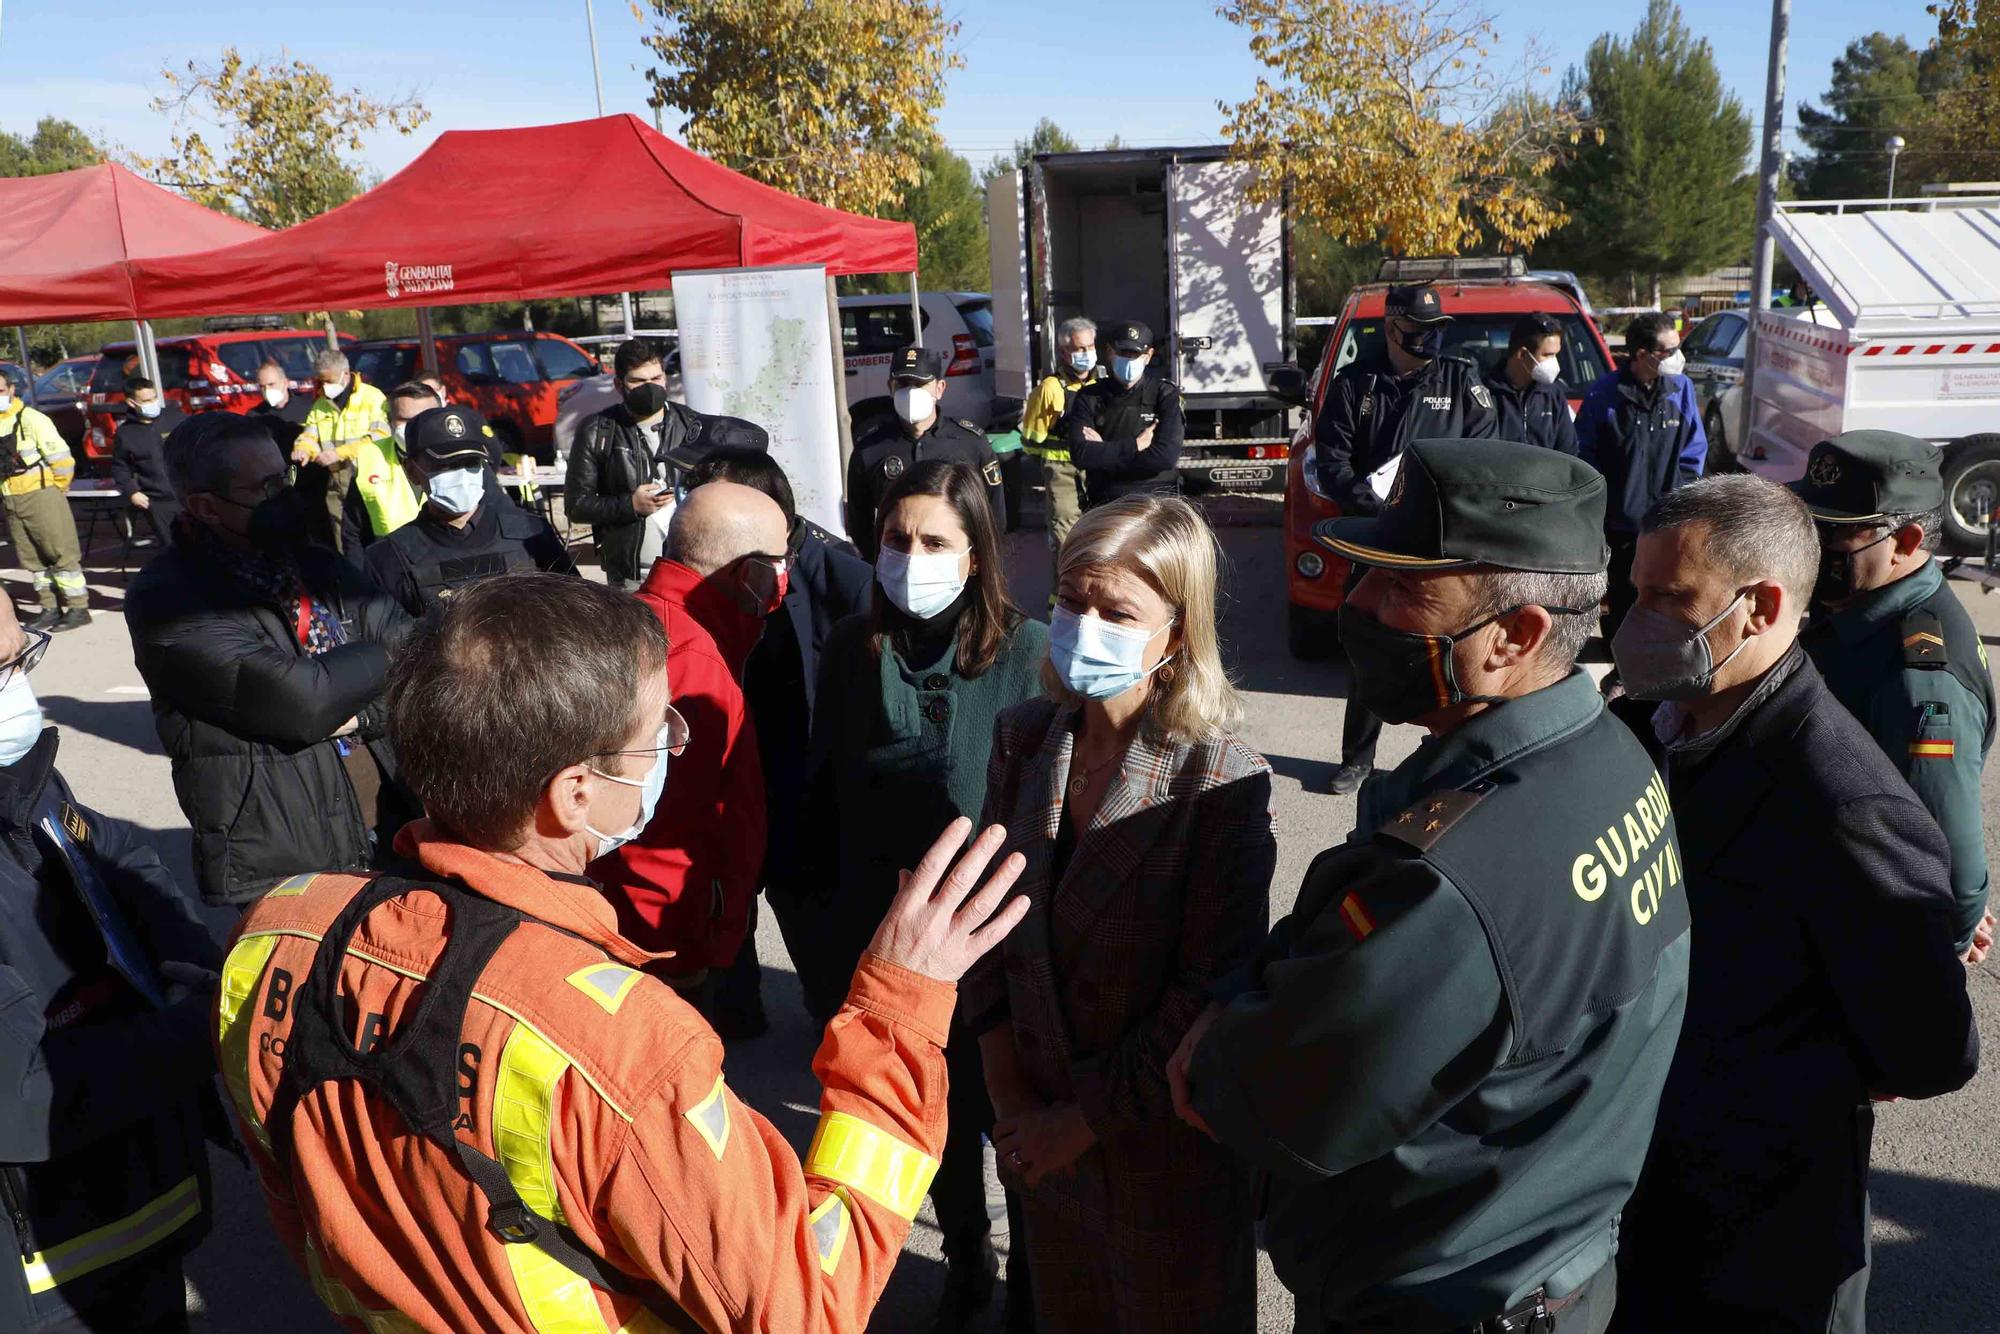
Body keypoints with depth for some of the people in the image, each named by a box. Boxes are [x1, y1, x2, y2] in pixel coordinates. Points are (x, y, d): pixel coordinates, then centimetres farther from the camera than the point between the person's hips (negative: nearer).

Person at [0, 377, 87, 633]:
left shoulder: (31, 419, -11)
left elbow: (61, 458, -12)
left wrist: (56, 489, -1)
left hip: (41, 495, -7)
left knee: (62, 553, -4)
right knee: (31, 558, 11)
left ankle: (78, 608, 0)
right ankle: (49, 607, 19)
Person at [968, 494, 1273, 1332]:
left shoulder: (1222, 783, -21)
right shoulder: (1023, 738, -6)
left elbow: (1211, 996, -19)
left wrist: (1083, 1121, -14)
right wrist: (1008, 1095, -3)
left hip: (1162, 1138, -4)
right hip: (1037, 1129, 4)